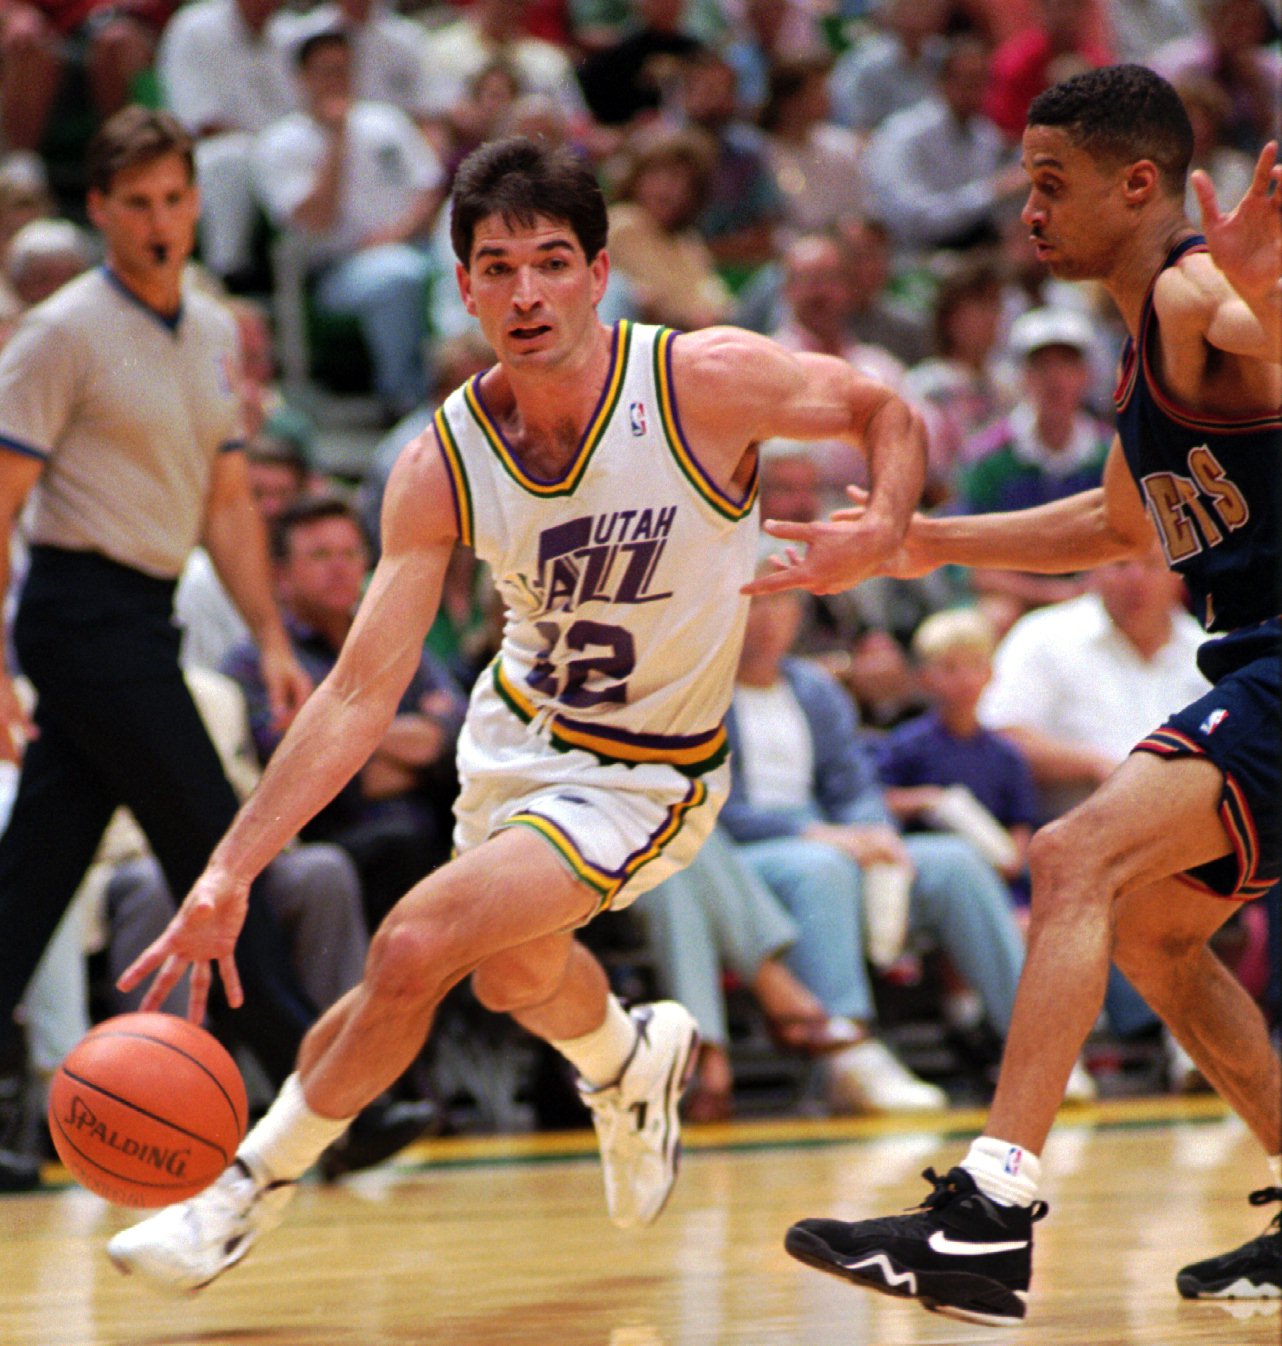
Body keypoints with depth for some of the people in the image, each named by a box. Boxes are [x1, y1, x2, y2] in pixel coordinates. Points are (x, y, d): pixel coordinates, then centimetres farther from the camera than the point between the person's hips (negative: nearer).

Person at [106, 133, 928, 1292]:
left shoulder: (704, 381, -25)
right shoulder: (444, 466, -17)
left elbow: (888, 412, -7)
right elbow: (362, 692, -16)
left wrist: (884, 532, -28)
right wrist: (229, 876, -23)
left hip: (642, 774, -5)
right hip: (519, 729, 5)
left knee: (413, 947, -19)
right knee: (515, 972, 24)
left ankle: (255, 1186, 2)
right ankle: (633, 1061, 59)